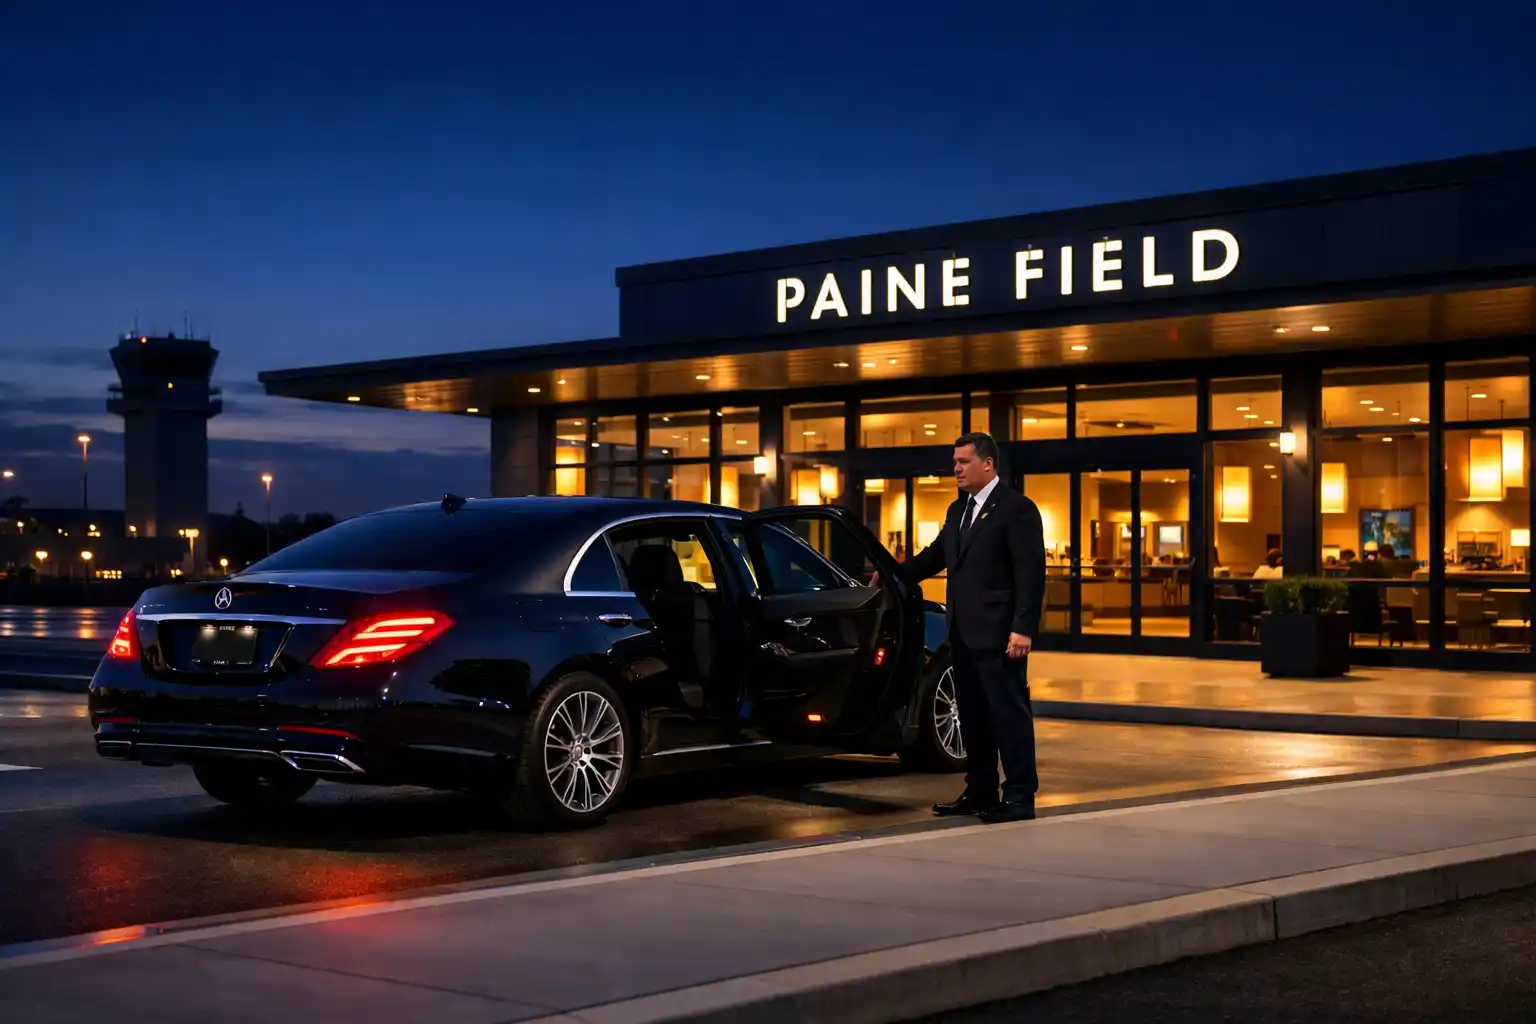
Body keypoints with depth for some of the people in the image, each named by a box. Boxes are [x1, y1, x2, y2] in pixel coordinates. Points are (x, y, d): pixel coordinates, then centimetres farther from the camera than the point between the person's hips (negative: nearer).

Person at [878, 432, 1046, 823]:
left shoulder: (1017, 509, -8)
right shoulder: (958, 511, 17)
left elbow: (1031, 573, -14)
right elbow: (936, 555, 25)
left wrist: (1023, 629, -20)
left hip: (998, 634, -8)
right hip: (964, 633, 8)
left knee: (1009, 713, -4)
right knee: (972, 716, 13)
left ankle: (1020, 797, 0)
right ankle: (980, 792, 21)